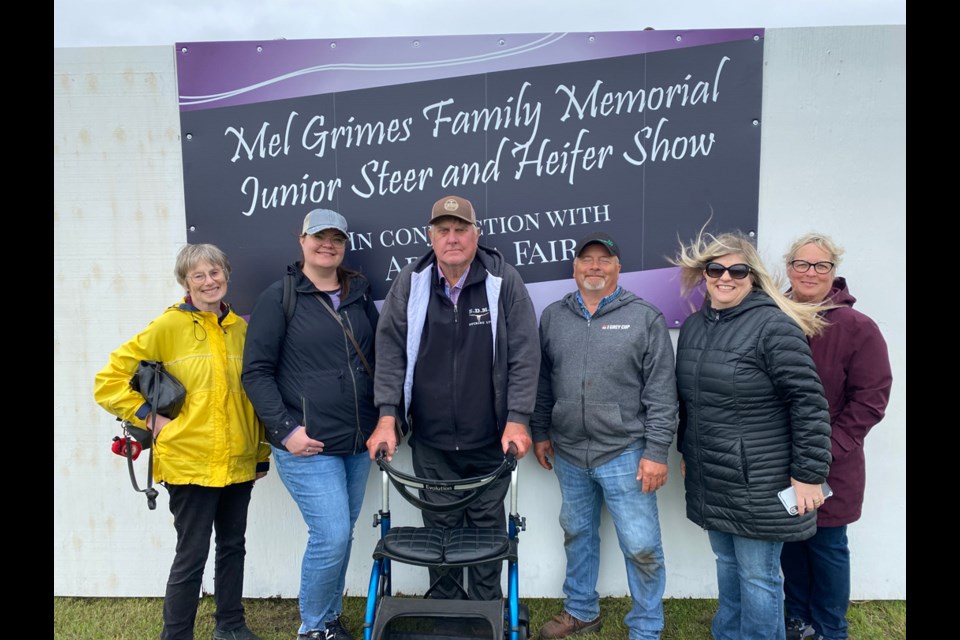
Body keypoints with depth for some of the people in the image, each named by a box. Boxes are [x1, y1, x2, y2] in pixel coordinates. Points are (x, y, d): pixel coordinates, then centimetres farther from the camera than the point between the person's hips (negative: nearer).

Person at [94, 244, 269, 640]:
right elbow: (109, 381, -4)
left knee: (233, 547, 16)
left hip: (238, 464, 5)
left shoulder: (240, 328, 7)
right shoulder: (168, 327, -6)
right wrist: (150, 417, -11)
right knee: (192, 555, 2)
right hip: (189, 463, -5)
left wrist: (262, 453, 13)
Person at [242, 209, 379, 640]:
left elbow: (378, 360, 16)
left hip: (358, 443, 5)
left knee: (341, 534, 14)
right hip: (307, 445, -5)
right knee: (332, 536, -7)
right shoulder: (279, 297, -5)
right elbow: (256, 371, -7)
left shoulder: (360, 296, 10)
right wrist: (285, 429, -13)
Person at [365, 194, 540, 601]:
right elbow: (390, 351, -3)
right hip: (430, 439, 1)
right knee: (439, 527, 14)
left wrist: (517, 421, -13)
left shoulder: (504, 281, -7)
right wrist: (387, 417, -10)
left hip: (491, 439, -1)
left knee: (487, 524, 13)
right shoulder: (410, 283, -1)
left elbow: (524, 354, -8)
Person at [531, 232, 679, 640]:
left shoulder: (645, 318, -4)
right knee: (577, 534, 18)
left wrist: (656, 451, -10)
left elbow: (661, 392, -7)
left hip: (624, 453, -4)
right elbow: (543, 382, 13)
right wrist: (540, 432, 12)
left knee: (640, 546, 3)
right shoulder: (553, 316, 7)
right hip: (568, 452, 4)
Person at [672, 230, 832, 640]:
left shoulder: (774, 325, -15)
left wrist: (809, 475, -16)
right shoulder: (693, 326, 8)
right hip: (709, 480, 7)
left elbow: (809, 403, -16)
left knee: (757, 576, 6)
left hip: (759, 483, -6)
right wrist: (686, 452, 19)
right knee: (727, 564, 20)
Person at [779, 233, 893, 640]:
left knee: (827, 547, 11)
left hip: (830, 466, -3)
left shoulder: (857, 328, -9)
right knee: (789, 543, 16)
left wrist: (827, 447, -15)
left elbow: (870, 400, -9)